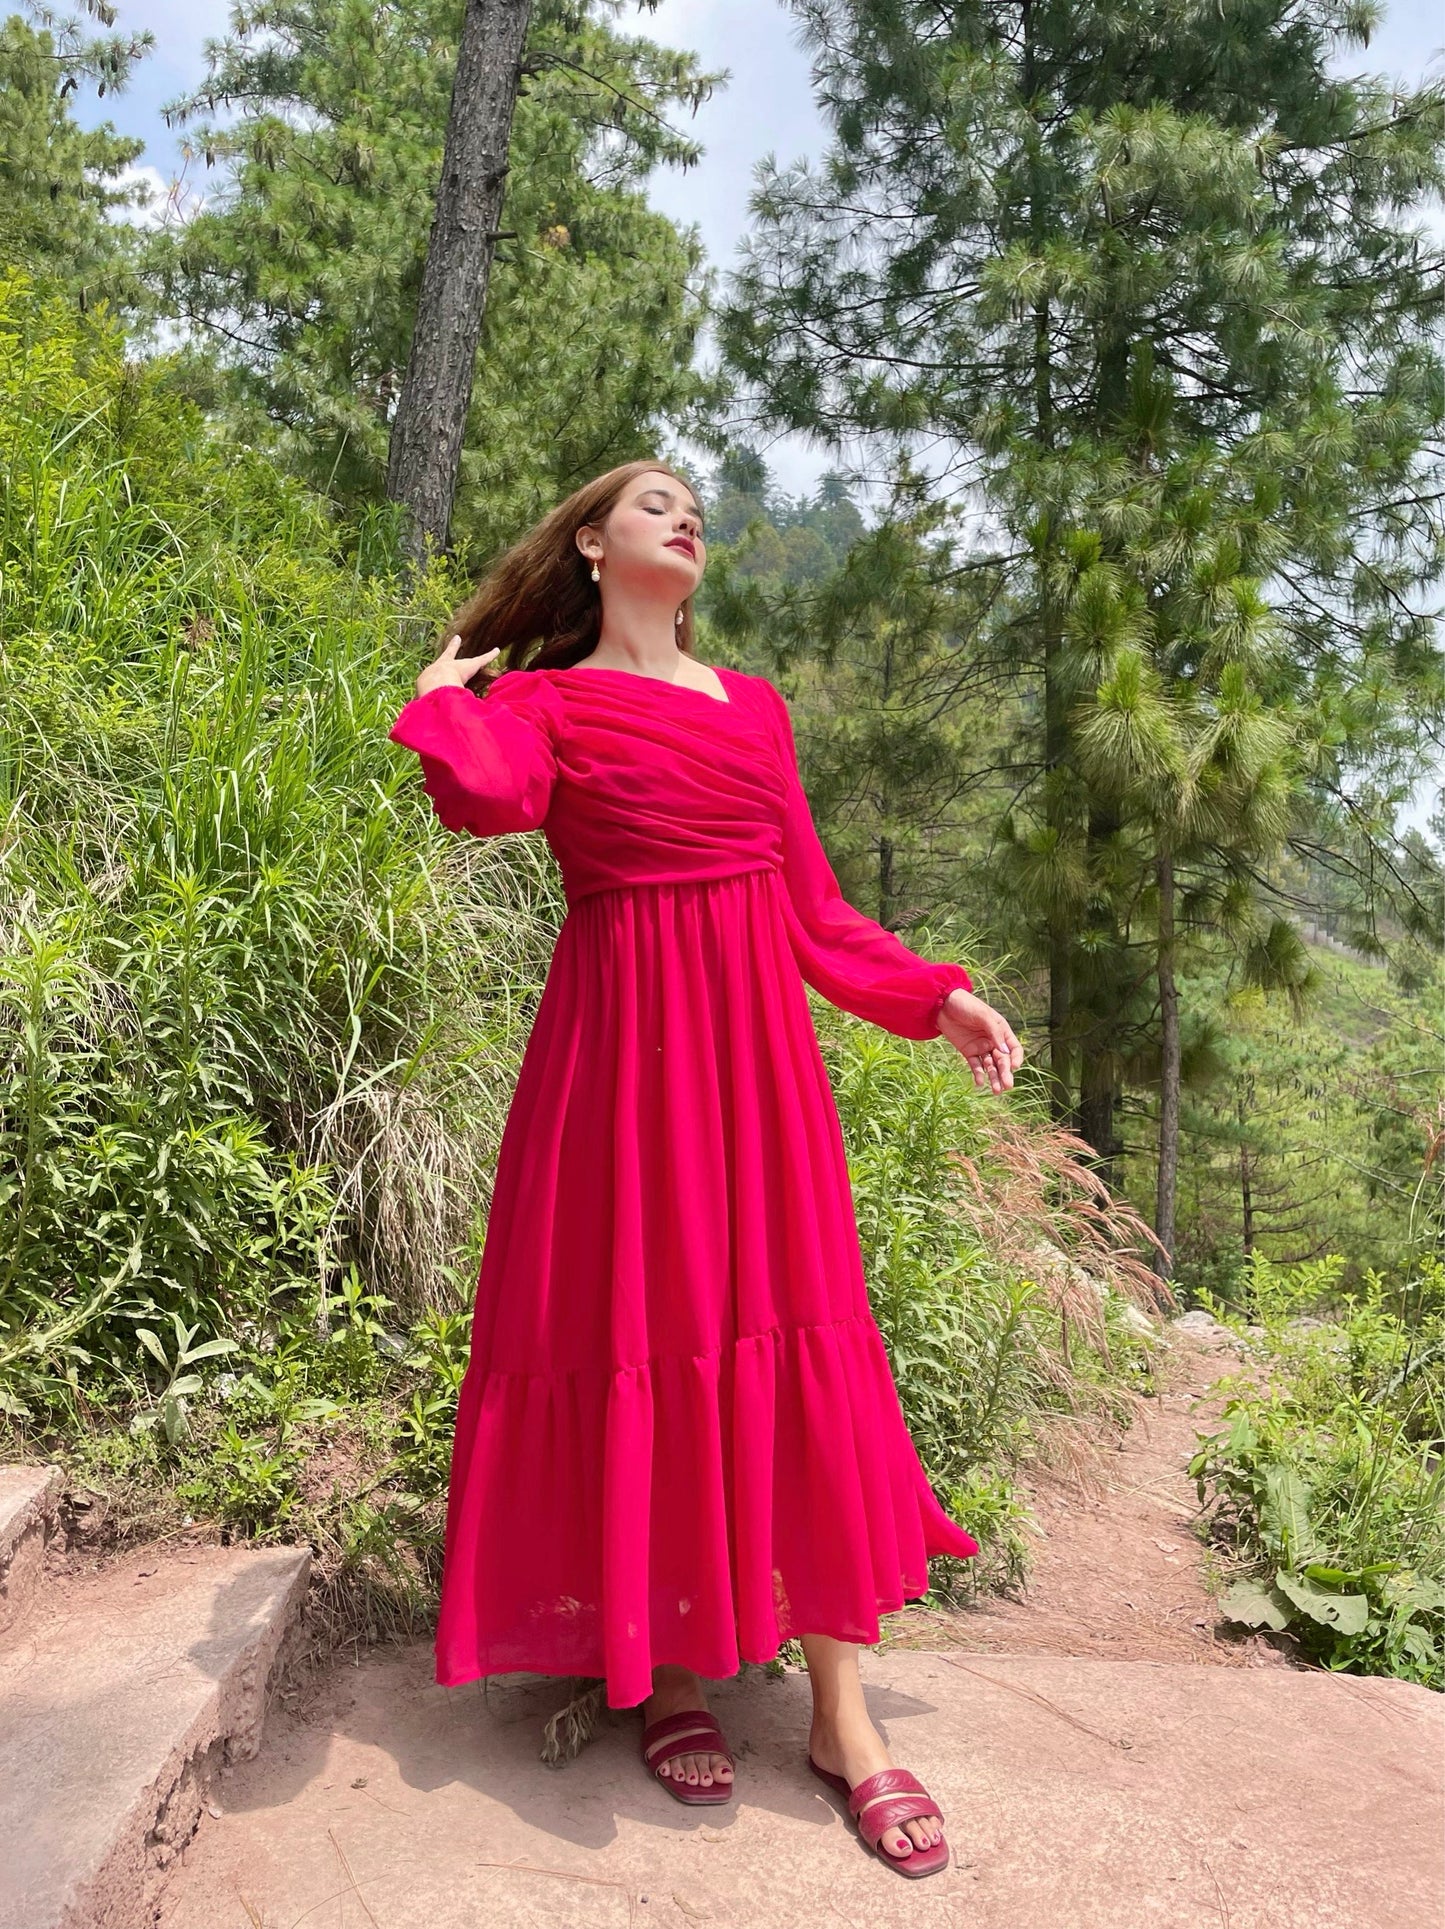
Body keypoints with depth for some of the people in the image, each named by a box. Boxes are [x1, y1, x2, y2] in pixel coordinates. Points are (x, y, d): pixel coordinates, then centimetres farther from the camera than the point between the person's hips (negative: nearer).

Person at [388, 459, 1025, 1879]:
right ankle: (669, 1670, 22)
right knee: (642, 1335, 2)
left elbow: (815, 909, 16)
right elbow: (487, 799, -19)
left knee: (791, 1342, 3)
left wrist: (934, 1000, 10)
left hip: (755, 1041, 4)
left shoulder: (753, 704, 18)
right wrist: (445, 699, 0)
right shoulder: (541, 698, 5)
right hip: (624, 1043, -3)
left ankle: (841, 1716, 13)